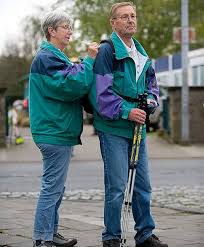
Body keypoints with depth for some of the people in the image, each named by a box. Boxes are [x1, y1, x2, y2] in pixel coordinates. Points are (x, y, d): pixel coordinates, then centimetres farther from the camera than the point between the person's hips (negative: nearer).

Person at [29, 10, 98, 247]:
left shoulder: (55, 57, 21)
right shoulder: (46, 57, -13)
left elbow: (67, 88, 22)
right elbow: (73, 86, -24)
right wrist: (89, 60, -16)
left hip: (60, 132, 11)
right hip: (55, 132, -11)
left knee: (55, 187, 15)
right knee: (52, 187, -8)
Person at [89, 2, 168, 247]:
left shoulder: (142, 54, 16)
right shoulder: (106, 51, -9)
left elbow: (151, 85, 25)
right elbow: (100, 92, -15)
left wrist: (150, 101, 3)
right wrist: (126, 111, -20)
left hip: (137, 127, 7)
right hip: (113, 128, -7)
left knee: (142, 184, 11)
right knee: (116, 186, -5)